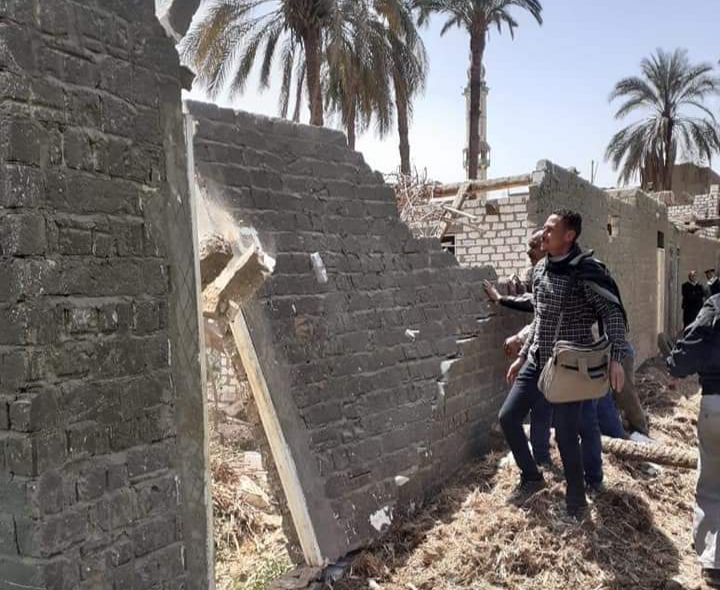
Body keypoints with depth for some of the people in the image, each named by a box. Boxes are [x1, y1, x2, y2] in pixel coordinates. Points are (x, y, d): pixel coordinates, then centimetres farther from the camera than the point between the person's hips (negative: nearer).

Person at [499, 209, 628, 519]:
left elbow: (613, 312, -17)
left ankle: (576, 499, 23)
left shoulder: (585, 270, -14)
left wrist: (616, 358, -29)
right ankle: (531, 477, 26)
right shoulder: (540, 269, 7)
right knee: (508, 417, 5)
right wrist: (522, 356, 18)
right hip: (536, 362, 7)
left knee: (566, 435, -1)